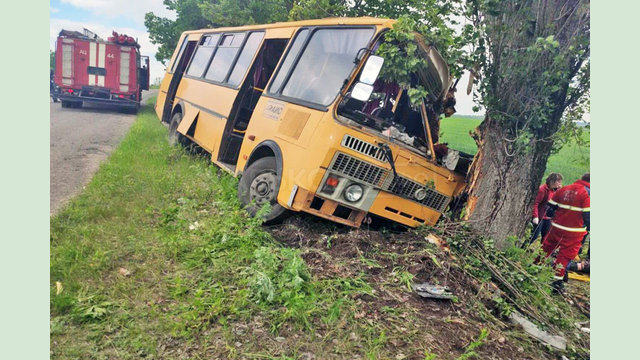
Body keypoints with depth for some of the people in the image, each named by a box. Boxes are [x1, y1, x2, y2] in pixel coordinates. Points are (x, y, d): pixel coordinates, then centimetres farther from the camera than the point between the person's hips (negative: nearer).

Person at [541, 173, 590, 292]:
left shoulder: (564, 189, 5)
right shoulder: (588, 193, -10)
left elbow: (550, 207, 8)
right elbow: (588, 215, -14)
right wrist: (588, 228, 2)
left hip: (557, 227, 5)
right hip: (574, 232, -4)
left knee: (546, 247, 19)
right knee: (565, 255, 2)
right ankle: (558, 281, 6)